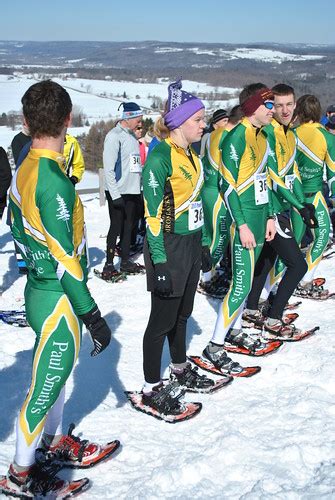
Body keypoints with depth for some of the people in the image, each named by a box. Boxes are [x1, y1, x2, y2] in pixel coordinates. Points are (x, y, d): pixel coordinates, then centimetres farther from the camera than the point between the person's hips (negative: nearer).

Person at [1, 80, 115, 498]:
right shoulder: (54, 182, -26)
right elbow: (65, 259, -26)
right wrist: (92, 315, -19)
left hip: (39, 288, 9)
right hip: (57, 299, -9)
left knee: (56, 371, 24)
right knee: (45, 386, 7)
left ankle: (54, 441, 44)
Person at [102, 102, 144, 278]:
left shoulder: (132, 136, 13)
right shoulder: (114, 136, -12)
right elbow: (109, 168, -17)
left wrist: (142, 185, 10)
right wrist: (115, 194, -19)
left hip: (133, 191, 8)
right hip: (118, 192, -8)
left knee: (128, 226, 13)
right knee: (116, 227, -2)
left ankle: (125, 261, 23)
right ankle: (109, 264, 7)